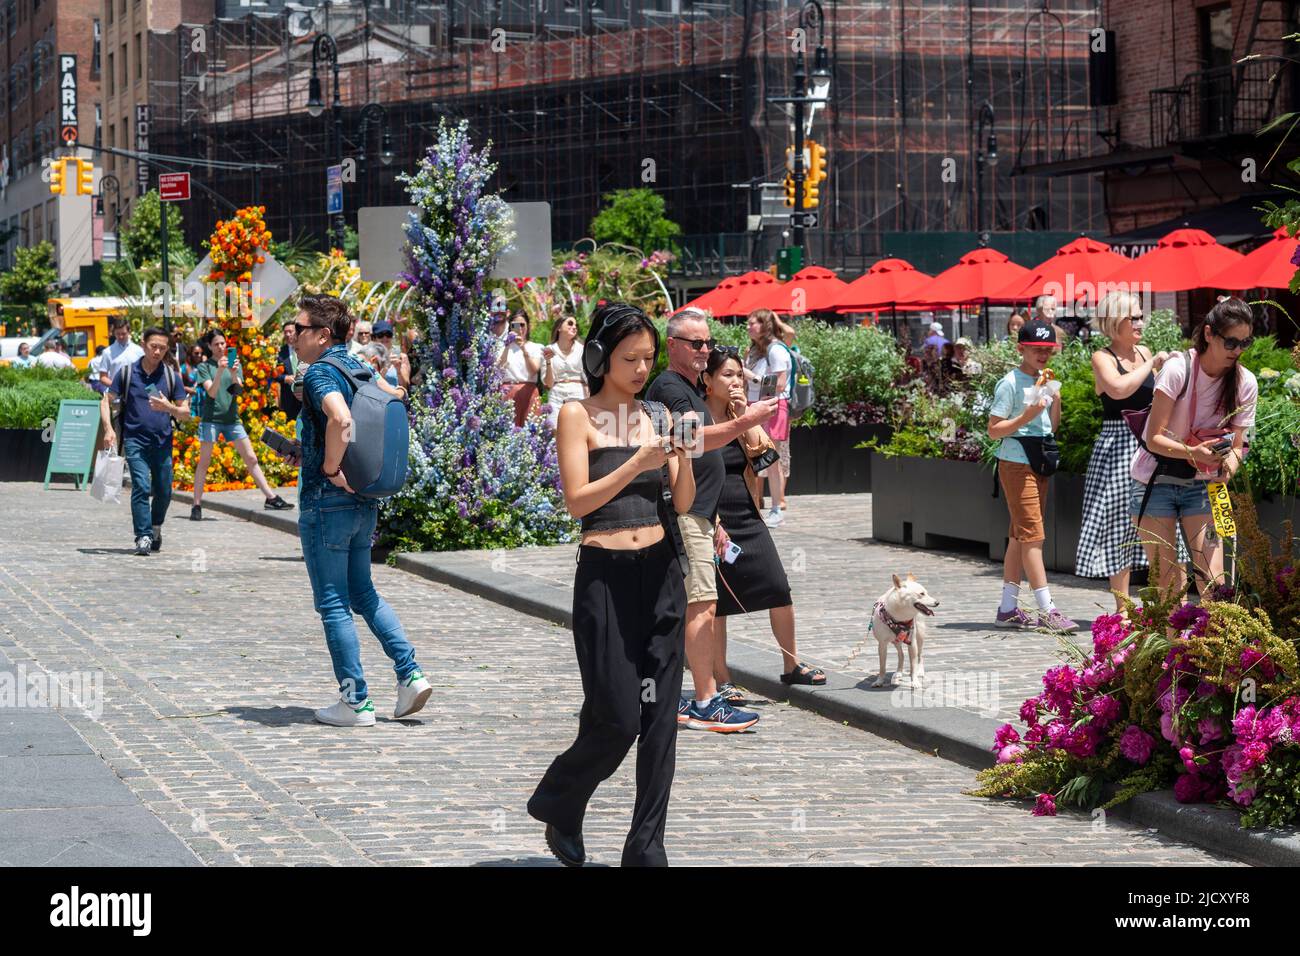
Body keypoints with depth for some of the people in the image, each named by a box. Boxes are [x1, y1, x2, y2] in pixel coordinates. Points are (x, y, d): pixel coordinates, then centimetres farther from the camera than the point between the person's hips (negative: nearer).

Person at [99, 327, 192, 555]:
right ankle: (143, 536, -14)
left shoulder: (171, 377, 6)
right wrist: (108, 429, -8)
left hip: (163, 441, 2)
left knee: (164, 491, 7)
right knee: (141, 487, -16)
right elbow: (106, 401, 7)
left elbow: (186, 413, 7)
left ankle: (156, 527, 34)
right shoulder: (127, 373, 3)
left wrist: (168, 407, -14)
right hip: (135, 440, -2)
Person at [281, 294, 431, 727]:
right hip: (365, 500, 8)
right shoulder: (357, 365, 9)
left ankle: (356, 701, 4)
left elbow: (340, 419, -34)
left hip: (327, 501, -8)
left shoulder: (320, 371, -15)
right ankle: (410, 675, 10)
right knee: (362, 592, 20)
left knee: (333, 604, 1)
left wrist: (331, 468, -20)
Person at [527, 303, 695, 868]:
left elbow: (683, 503, 8)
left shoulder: (656, 415, 11)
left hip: (660, 571, 5)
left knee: (659, 717, 2)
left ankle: (647, 849, 8)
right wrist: (638, 462, -21)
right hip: (606, 573, -5)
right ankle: (558, 806, 21)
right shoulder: (578, 415, -3)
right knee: (617, 719, -6)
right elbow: (578, 501, -12)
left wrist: (683, 456, -10)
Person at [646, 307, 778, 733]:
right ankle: (706, 704, -16)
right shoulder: (670, 388, -11)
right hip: (682, 511, -11)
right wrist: (743, 423, -36)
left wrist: (712, 520, 26)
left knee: (679, 606, 11)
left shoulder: (688, 389, 22)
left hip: (693, 512, 11)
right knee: (702, 604, -14)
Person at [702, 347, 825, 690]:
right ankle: (721, 681, 10)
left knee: (779, 590, 1)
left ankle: (791, 666, 16)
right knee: (716, 602, 1)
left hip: (749, 518, 6)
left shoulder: (741, 415, 11)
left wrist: (744, 416, -8)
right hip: (714, 520, -6)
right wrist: (712, 524, -16)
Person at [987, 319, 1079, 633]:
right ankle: (1047, 611, -15)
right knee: (1032, 536, -11)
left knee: (1020, 536, 9)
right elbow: (993, 430, -12)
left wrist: (1056, 401, 1)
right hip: (1016, 463, -8)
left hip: (1039, 465, 8)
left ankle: (1008, 609, 13)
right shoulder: (1011, 383, -10)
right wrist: (1025, 417, -23)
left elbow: (1052, 427, 18)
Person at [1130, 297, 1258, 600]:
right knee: (1169, 583, -7)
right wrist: (1192, 453, -36)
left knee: (1213, 580, -10)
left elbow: (1236, 445, 1)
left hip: (1201, 485, 3)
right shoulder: (1179, 368, -18)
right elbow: (1154, 438, -18)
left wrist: (1230, 462, -23)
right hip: (1156, 482, -3)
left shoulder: (1245, 383, -5)